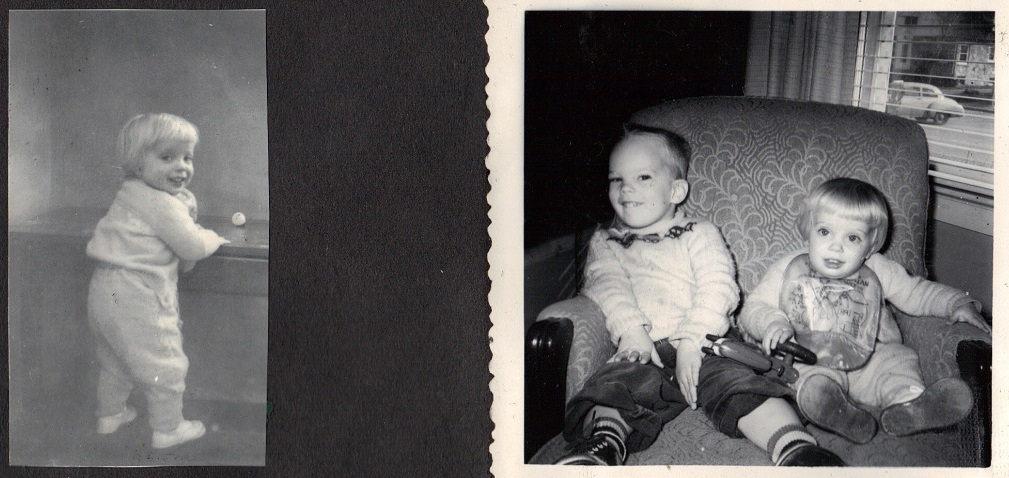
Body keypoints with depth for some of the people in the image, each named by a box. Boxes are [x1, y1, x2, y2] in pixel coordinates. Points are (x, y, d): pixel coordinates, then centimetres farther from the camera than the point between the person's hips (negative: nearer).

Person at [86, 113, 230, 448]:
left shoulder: (131, 194, 12)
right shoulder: (162, 204, -19)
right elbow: (193, 247, -17)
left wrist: (184, 206, 6)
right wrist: (214, 238, 3)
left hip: (105, 293, 10)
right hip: (136, 298, -10)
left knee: (113, 360, 26)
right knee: (164, 366, 5)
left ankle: (109, 415, 43)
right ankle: (167, 429, 17)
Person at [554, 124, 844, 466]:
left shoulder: (700, 235, 17)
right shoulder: (605, 244, 24)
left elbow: (718, 288, 1)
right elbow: (607, 285, 4)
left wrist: (692, 342, -16)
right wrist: (630, 330, -17)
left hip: (703, 349, 0)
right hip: (642, 354, 1)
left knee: (741, 385, -28)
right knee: (614, 385, -32)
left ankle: (796, 449, -43)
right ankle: (603, 444, -55)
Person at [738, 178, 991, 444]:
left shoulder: (876, 272, 10)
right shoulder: (790, 270, 4)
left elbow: (915, 292, 21)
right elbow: (754, 307, 4)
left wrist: (956, 303, 6)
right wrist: (774, 321, -18)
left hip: (868, 359, 3)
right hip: (810, 361, -3)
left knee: (898, 358, -22)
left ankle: (906, 405, -45)